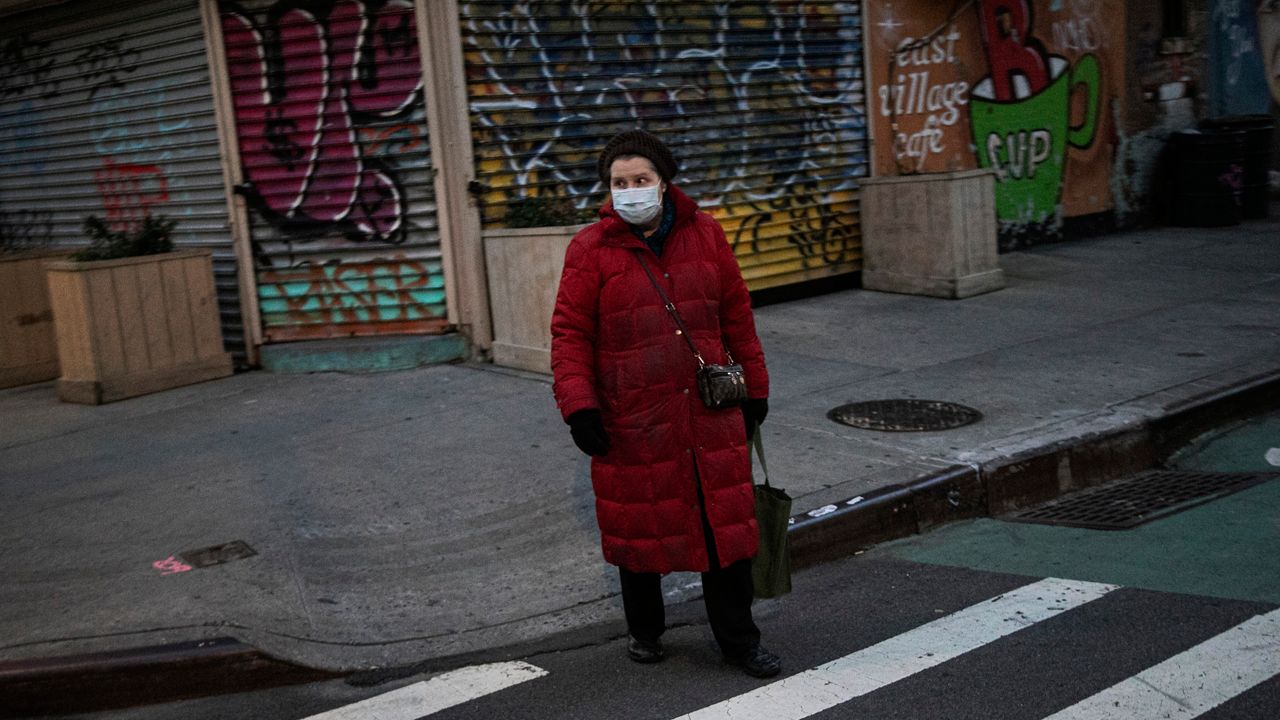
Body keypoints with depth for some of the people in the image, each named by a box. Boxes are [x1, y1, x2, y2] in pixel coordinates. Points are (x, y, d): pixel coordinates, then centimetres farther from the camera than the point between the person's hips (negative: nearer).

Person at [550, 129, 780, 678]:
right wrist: (578, 405, -14)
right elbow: (570, 333, -4)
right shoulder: (590, 249, -3)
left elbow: (737, 316, 11)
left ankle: (738, 640, 21)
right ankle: (644, 630, 34)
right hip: (632, 421, -2)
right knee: (638, 525, 11)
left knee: (725, 524, 6)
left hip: (710, 414, 2)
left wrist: (754, 388, 14)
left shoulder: (704, 235, 5)